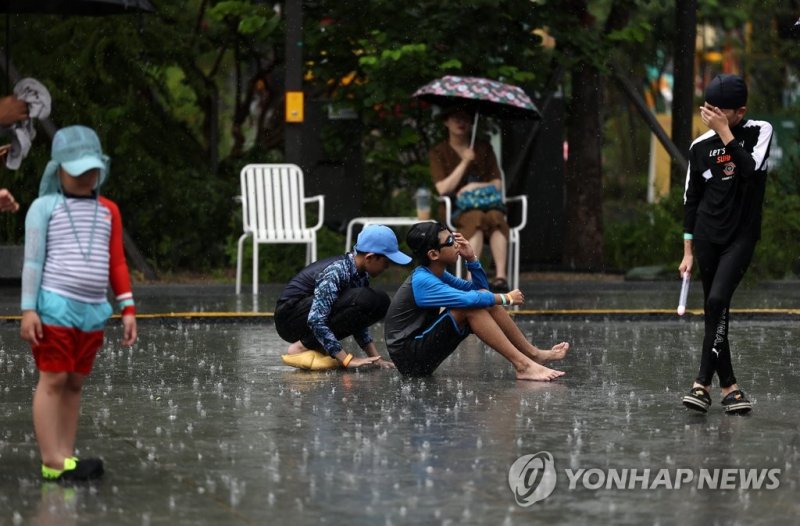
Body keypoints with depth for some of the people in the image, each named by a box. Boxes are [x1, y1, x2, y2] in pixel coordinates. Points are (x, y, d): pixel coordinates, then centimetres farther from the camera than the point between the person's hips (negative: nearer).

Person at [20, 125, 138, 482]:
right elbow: (33, 261, -3)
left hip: (92, 311, 5)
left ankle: (66, 458, 12)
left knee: (75, 383, 8)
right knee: (53, 380, -5)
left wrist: (128, 308, 9)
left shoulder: (107, 211, 12)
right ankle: (52, 462, -6)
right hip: (55, 307, -5)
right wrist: (28, 309, -9)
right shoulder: (45, 207, -1)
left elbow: (117, 263, 14)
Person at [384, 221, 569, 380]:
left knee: (484, 298, 3)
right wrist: (506, 299, -16)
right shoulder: (422, 281, -21)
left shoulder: (437, 274, 8)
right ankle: (522, 366, -25)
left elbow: (480, 288, 16)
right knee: (472, 306, -23)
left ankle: (534, 354, 5)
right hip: (410, 359, -9)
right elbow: (468, 299, -32)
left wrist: (471, 258, 0)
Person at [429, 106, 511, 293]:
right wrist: (465, 162, -6)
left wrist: (476, 186, -8)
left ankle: (501, 275, -50)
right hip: (457, 210, -2)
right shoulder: (438, 153, 10)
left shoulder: (483, 148, 18)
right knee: (476, 217, -38)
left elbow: (497, 184, 11)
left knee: (495, 217, -36)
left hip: (486, 203, 2)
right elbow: (443, 188, -4)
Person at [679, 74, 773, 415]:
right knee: (713, 311, 3)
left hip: (741, 236, -4)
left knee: (718, 300, -21)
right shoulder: (700, 147, 3)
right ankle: (728, 385, 10)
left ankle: (703, 383, -19)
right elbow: (691, 200, 9)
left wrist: (725, 132, -21)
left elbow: (750, 169, -22)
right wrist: (688, 252, 9)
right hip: (706, 237, 4)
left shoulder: (760, 132, -3)